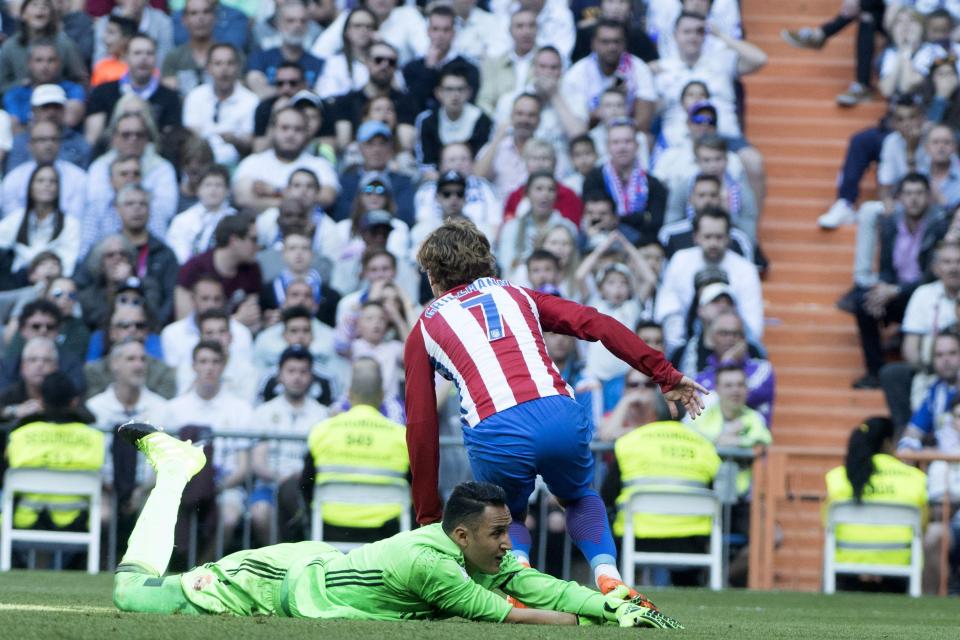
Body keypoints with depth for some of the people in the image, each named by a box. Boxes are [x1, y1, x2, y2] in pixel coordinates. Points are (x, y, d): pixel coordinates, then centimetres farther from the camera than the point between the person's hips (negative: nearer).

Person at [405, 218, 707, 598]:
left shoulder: (424, 330, 23)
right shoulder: (517, 296, 28)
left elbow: (421, 427, 19)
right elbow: (598, 326, 13)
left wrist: (429, 516, 24)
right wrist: (666, 375, 12)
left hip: (494, 435, -2)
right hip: (560, 419, 2)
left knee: (507, 519, 28)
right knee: (580, 499, 32)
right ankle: (610, 579, 5)